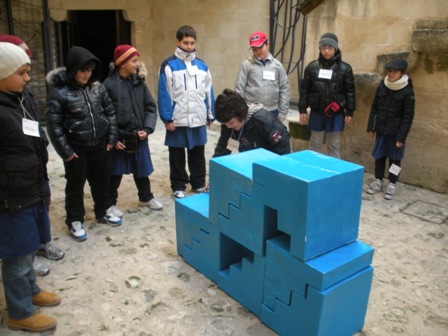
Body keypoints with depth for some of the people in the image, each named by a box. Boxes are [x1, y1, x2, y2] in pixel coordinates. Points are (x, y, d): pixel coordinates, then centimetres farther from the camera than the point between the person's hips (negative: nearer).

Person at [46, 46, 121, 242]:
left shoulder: (97, 87, 0)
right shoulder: (59, 92, -13)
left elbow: (110, 112, 8)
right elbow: (53, 124, -11)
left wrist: (111, 138, 3)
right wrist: (65, 150, -12)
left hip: (99, 145, 4)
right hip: (76, 149, -4)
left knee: (102, 181, 17)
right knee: (75, 186, 9)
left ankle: (103, 212, 37)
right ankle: (75, 221, 25)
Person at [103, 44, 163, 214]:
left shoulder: (139, 82, 4)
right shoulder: (109, 84, -11)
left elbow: (151, 107, 6)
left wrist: (147, 129, -7)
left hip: (139, 137, 5)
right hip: (118, 138, -4)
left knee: (142, 170, 18)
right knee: (115, 174, 9)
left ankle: (146, 198, 38)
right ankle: (110, 204, 27)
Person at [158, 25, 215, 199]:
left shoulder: (202, 65, 7)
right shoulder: (169, 65, -6)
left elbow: (208, 92, 10)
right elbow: (164, 94, -9)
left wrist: (210, 115, 10)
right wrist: (167, 118, -12)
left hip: (198, 119, 4)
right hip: (177, 120, -3)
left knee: (198, 154, 14)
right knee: (177, 155, 9)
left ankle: (199, 183, 28)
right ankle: (178, 186, 22)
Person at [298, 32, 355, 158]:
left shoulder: (344, 68, -3)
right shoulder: (312, 67, 0)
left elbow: (350, 91, 0)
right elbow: (304, 89, 3)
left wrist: (349, 112, -2)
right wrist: (302, 110, 0)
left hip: (336, 114, -1)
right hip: (316, 112, 1)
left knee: (334, 145, 9)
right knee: (315, 144, 11)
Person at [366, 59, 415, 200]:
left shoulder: (407, 92, -11)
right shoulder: (382, 86, 2)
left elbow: (408, 117, -11)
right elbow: (374, 108, 8)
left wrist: (401, 137, -14)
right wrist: (371, 127, 5)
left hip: (395, 132, -4)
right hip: (380, 129, 4)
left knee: (394, 158, 7)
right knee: (379, 156, 12)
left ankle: (392, 184, 20)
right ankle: (378, 181, 28)